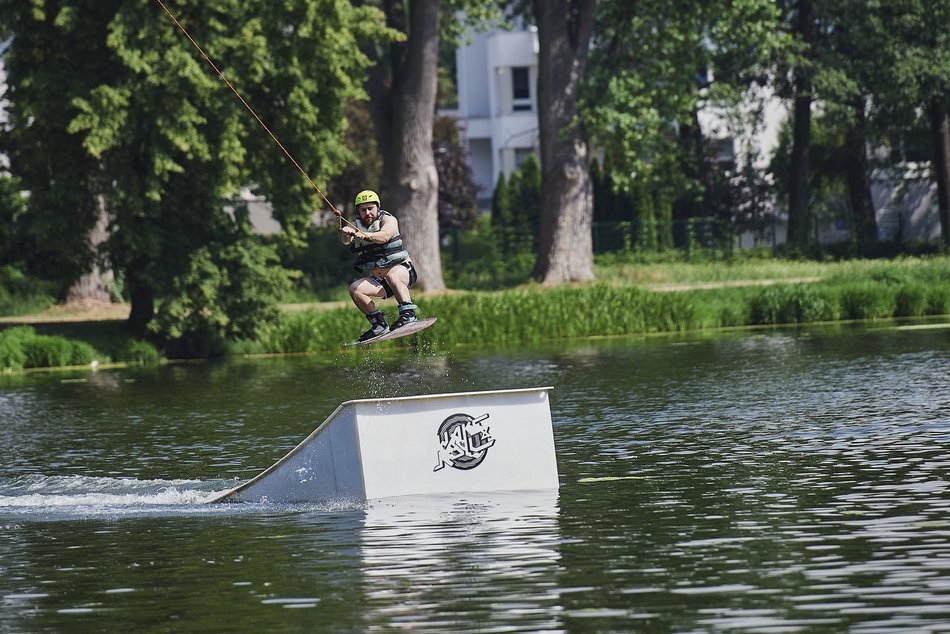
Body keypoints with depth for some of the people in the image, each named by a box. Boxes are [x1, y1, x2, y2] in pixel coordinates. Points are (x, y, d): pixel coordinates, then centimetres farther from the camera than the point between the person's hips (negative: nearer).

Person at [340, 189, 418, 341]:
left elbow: (385, 236, -31)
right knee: (355, 289, -20)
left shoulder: (388, 220, -7)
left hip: (402, 271, -5)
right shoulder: (356, 226, 3)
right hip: (377, 280, 5)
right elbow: (346, 241, -20)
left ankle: (408, 315, -40)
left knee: (391, 275, -37)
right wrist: (347, 233, -46)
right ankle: (380, 324, -12)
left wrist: (366, 236, -51)